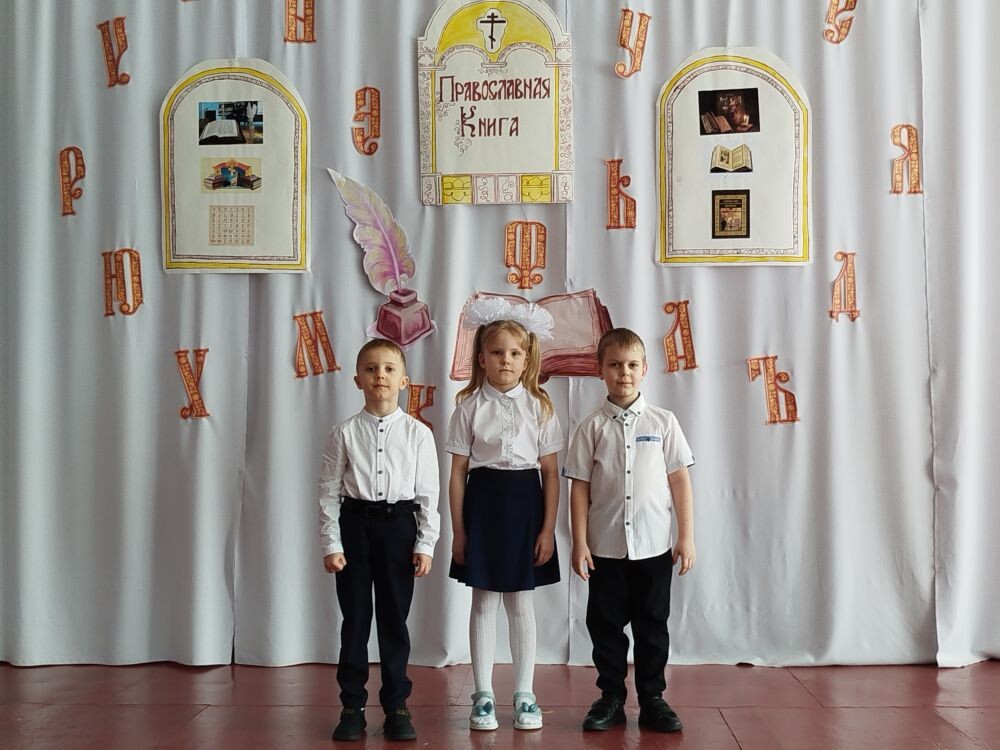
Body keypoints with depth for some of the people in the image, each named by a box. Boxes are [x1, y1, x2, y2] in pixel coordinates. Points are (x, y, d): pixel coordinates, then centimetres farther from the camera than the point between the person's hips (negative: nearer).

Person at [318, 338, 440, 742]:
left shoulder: (418, 433, -1)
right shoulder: (344, 433, 0)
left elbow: (428, 493, 0)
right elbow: (329, 492, 0)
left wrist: (425, 545, -4)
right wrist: (331, 544, -4)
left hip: (399, 524, 0)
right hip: (355, 524, 0)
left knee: (394, 618, 7)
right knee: (355, 617, 7)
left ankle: (396, 705, 19)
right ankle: (352, 705, 19)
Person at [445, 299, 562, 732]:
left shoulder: (539, 407, 0)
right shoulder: (470, 406, -1)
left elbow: (551, 472, 0)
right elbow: (458, 472, 0)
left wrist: (548, 528, -4)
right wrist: (458, 530, -2)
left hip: (525, 501, 0)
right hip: (483, 501, 0)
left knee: (521, 602, 8)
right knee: (484, 602, 7)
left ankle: (524, 694, 19)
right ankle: (483, 696, 17)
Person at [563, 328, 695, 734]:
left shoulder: (663, 422, 1)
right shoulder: (591, 428, -1)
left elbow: (680, 480, 2)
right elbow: (579, 487, 0)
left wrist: (686, 537, -1)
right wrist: (579, 543, -4)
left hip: (654, 546, 0)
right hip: (605, 547, 0)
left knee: (652, 625, 8)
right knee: (605, 624, 8)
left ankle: (652, 699, 20)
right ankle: (611, 698, 21)